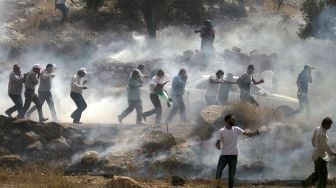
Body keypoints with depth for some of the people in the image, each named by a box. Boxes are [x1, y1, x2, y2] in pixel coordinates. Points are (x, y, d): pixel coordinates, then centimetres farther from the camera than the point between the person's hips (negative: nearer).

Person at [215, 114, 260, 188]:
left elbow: (247, 134, -3)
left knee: (231, 175, 1)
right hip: (224, 155, -2)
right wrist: (217, 145, -35)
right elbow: (218, 142, -10)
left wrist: (255, 133, -23)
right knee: (218, 173, -5)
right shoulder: (221, 131, -6)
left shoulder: (236, 129, 2)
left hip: (233, 155, 2)